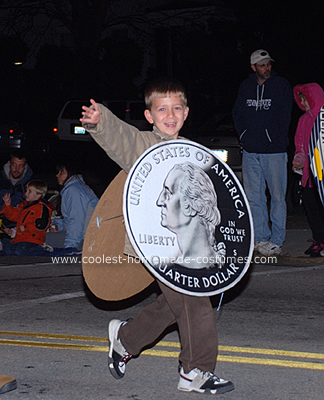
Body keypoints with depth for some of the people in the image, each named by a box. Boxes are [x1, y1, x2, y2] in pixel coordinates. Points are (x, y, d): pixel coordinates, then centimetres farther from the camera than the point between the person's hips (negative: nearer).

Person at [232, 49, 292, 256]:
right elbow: (237, 114, 17)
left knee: (277, 196, -3)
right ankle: (260, 237, 14)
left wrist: (272, 138, -7)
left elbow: (284, 117, -2)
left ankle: (276, 240, 1)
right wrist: (244, 135, 4)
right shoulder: (246, 86, 11)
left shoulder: (281, 86, 0)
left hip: (275, 151, -4)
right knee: (254, 196, 6)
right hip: (250, 151, 4)